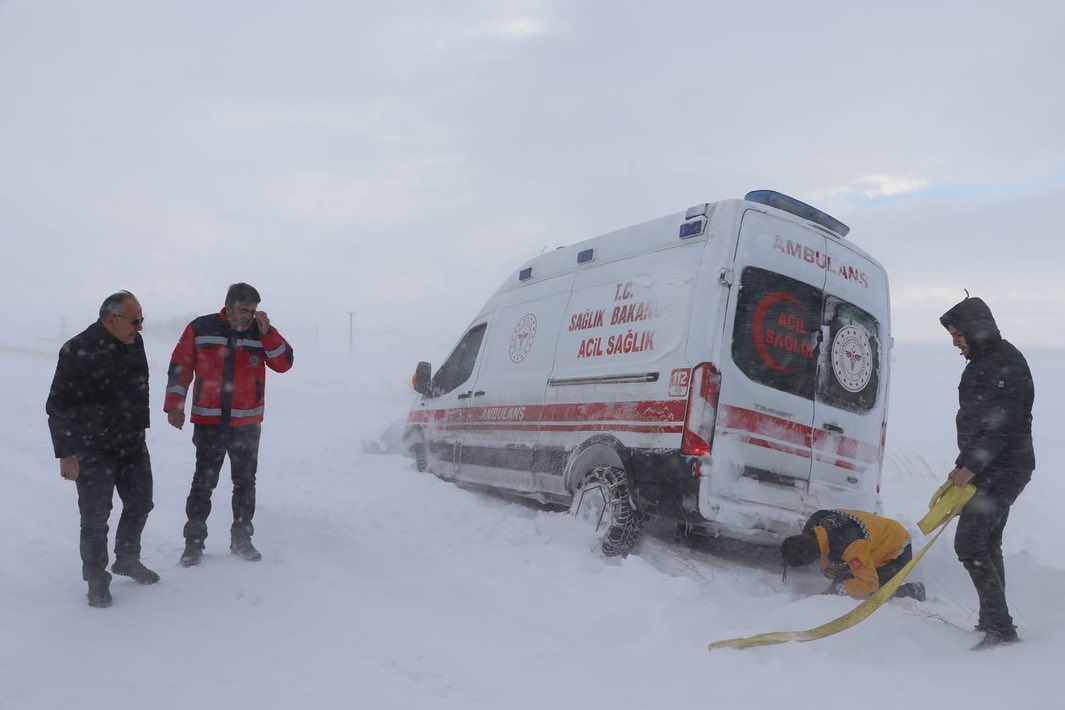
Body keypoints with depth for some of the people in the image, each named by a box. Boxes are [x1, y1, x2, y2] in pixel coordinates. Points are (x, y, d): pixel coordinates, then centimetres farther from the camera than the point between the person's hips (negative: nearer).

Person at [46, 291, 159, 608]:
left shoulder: (134, 342, 2)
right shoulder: (78, 351, -19)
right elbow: (58, 406, -16)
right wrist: (66, 454, -16)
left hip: (132, 443, 7)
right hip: (93, 448, -6)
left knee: (140, 503, 15)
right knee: (96, 516, 2)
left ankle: (127, 559, 37)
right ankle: (97, 579, 19)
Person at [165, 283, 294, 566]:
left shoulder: (262, 333, 1)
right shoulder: (200, 329, -4)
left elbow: (284, 363, -9)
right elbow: (180, 367, 0)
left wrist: (267, 332, -19)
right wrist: (174, 405, -3)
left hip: (247, 424, 2)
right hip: (209, 423, -2)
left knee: (245, 482, 11)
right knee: (203, 483, 3)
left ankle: (241, 538, 24)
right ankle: (194, 542, 15)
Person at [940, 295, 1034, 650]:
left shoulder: (1005, 363, -16)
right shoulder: (982, 362, 16)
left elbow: (1003, 426, -23)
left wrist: (971, 467, -22)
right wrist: (962, 465, 18)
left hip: (1001, 471, -10)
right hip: (993, 470, 10)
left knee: (969, 544, -13)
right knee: (988, 545, 14)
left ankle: (1000, 628, -9)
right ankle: (995, 623, 23)